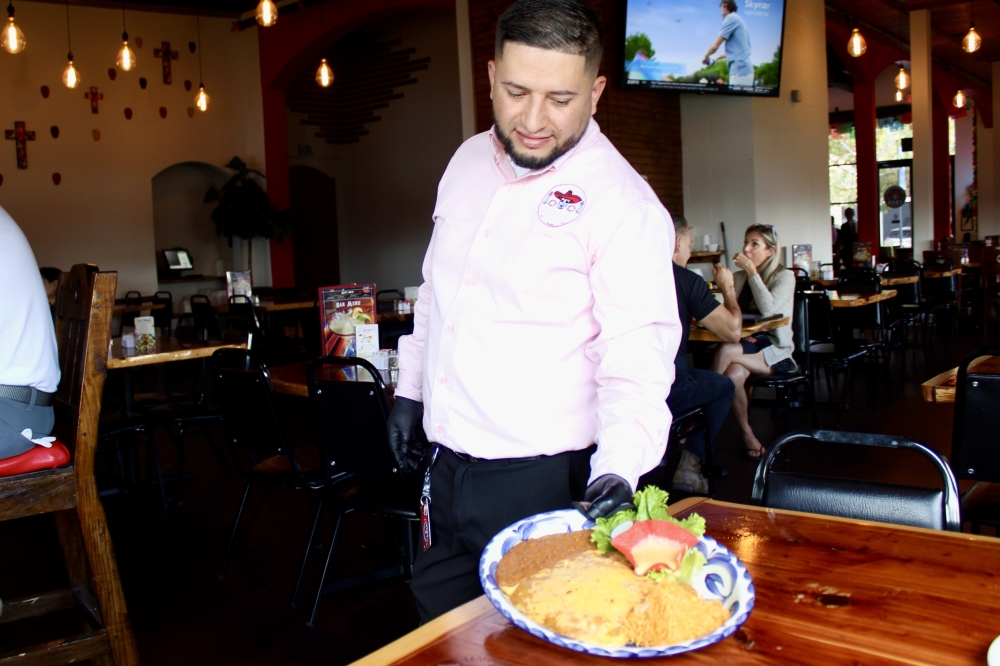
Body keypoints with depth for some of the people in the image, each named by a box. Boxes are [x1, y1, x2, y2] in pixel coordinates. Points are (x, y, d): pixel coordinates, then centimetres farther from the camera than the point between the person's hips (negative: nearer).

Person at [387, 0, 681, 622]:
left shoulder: (623, 204, -15)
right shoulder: (468, 160, 5)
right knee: (438, 628, 21)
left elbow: (638, 358, -19)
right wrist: (411, 389, 17)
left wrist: (619, 468, -32)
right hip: (446, 470, 7)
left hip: (543, 482, -6)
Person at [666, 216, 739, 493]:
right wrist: (728, 288, 12)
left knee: (697, 377, 35)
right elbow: (732, 331, -5)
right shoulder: (687, 280, -7)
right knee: (723, 386, 25)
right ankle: (690, 464, 21)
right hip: (664, 389, -6)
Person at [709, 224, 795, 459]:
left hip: (775, 351, -3)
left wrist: (752, 271, -17)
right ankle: (747, 435, -18)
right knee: (734, 374, -35)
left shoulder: (784, 276, -2)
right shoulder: (739, 277, 12)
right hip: (746, 345, 4)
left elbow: (768, 310, -20)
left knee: (728, 350, -34)